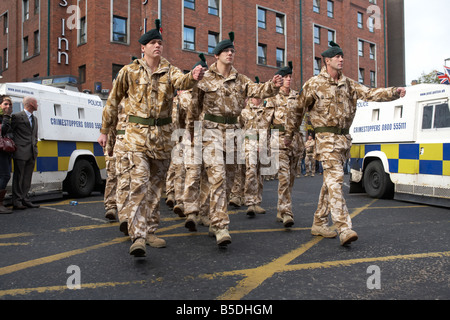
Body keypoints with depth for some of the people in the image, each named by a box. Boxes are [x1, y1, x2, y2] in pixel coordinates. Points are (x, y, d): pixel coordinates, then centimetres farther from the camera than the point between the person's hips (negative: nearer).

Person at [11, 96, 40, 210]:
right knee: (18, 177, -1)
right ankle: (17, 202, 4)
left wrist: (35, 149, 15)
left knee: (27, 178, 10)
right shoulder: (17, 116, -5)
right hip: (21, 153, -7)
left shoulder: (34, 119, 19)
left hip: (31, 153, 7)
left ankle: (25, 200, 16)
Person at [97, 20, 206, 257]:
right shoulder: (129, 71, 4)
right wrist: (104, 131, 14)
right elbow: (113, 102, 12)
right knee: (139, 182, -17)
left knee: (156, 185, 10)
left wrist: (194, 77, -42)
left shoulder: (169, 71, 6)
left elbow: (182, 81, -19)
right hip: (137, 133, -3)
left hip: (162, 134, 3)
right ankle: (138, 237, -18)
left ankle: (150, 231, 24)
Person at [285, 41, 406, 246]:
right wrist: (288, 134, 9)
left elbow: (370, 94, 6)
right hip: (326, 138, -6)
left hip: (344, 138, 7)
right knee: (335, 179, -17)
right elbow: (298, 109, 6)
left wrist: (395, 92, -10)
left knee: (330, 181, 10)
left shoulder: (348, 84, 16)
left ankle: (319, 223, 20)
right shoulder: (314, 84, -1)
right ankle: (344, 228, -21)